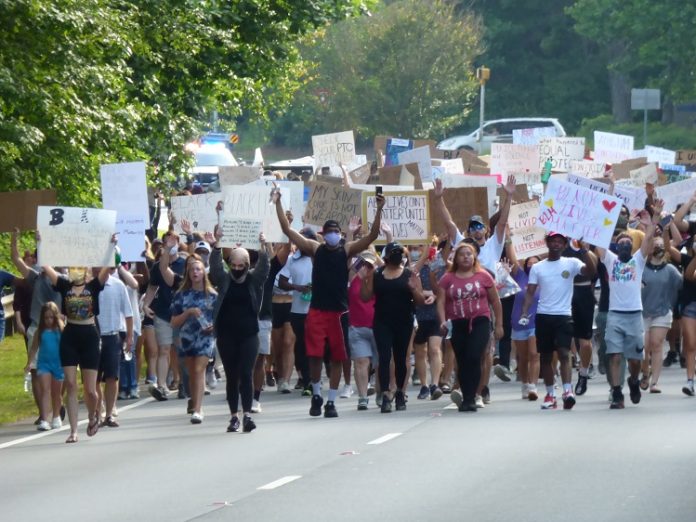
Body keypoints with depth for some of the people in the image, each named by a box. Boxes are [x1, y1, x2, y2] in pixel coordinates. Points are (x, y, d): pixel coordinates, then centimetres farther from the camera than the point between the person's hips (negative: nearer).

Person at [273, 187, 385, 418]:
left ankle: (331, 401, 12)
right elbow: (288, 230, 3)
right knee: (315, 355, -4)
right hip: (317, 310, 0)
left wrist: (379, 210, -15)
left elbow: (372, 235, -5)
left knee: (337, 357, 3)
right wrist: (278, 204, -1)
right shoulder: (315, 249, 4)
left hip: (339, 311, 0)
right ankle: (316, 394, 17)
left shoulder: (347, 250, 3)